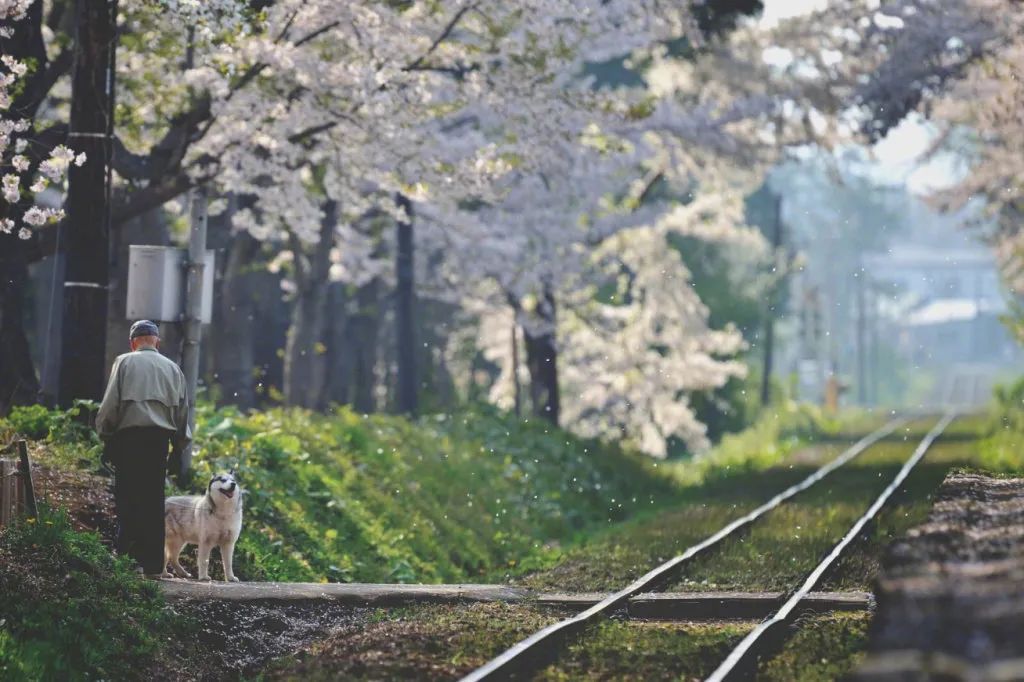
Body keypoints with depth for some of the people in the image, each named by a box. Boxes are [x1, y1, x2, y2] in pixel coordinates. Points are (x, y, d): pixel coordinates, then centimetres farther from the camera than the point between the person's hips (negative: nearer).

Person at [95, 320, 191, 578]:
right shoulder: (172, 368, 15)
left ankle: (127, 555, -14)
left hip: (129, 435, -3)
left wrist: (104, 431, 10)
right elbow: (183, 409, 15)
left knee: (128, 500, -3)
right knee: (154, 500, 6)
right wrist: (180, 443, 20)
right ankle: (153, 563, 4)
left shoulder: (124, 362, 4)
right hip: (160, 438, 3)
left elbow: (111, 403, -2)